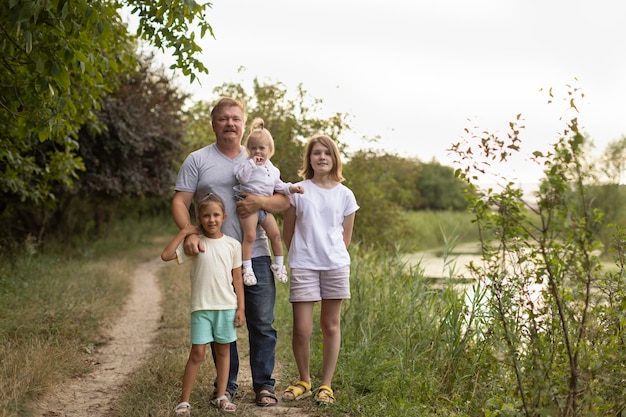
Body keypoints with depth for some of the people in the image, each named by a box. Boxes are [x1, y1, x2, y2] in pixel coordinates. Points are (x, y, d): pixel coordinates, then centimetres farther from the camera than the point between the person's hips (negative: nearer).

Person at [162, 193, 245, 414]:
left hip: (227, 307, 2)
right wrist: (183, 233, -10)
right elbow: (166, 255, -12)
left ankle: (221, 396, 19)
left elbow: (237, 278, 4)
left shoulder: (233, 244, 2)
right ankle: (184, 400, 4)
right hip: (202, 307, -2)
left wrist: (241, 308, 2)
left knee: (223, 350, 10)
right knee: (197, 352, -3)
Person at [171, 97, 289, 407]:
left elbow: (285, 201, 8)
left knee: (262, 323, 2)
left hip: (254, 255, 1)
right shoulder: (197, 160, 6)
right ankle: (227, 385, 19)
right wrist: (189, 233, -19)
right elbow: (180, 202, -1)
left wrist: (261, 202, -13)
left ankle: (264, 384, 13)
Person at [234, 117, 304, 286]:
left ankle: (279, 264, 16)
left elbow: (278, 185, 24)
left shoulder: (272, 169, 15)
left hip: (265, 206, 6)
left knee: (275, 234, 3)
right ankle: (247, 268, -11)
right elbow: (242, 177, -22)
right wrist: (252, 163, -21)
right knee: (250, 235, -14)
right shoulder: (247, 165, -4)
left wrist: (290, 188, 9)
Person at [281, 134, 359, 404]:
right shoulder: (297, 191, 1)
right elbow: (287, 231, 8)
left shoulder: (345, 195, 5)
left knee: (331, 326, 7)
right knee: (301, 329, -3)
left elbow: (345, 237, 12)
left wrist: (332, 255, 6)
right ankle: (304, 382, 17)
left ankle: (326, 385, 17)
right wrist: (300, 254, 8)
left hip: (336, 266, 1)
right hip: (303, 266, -1)